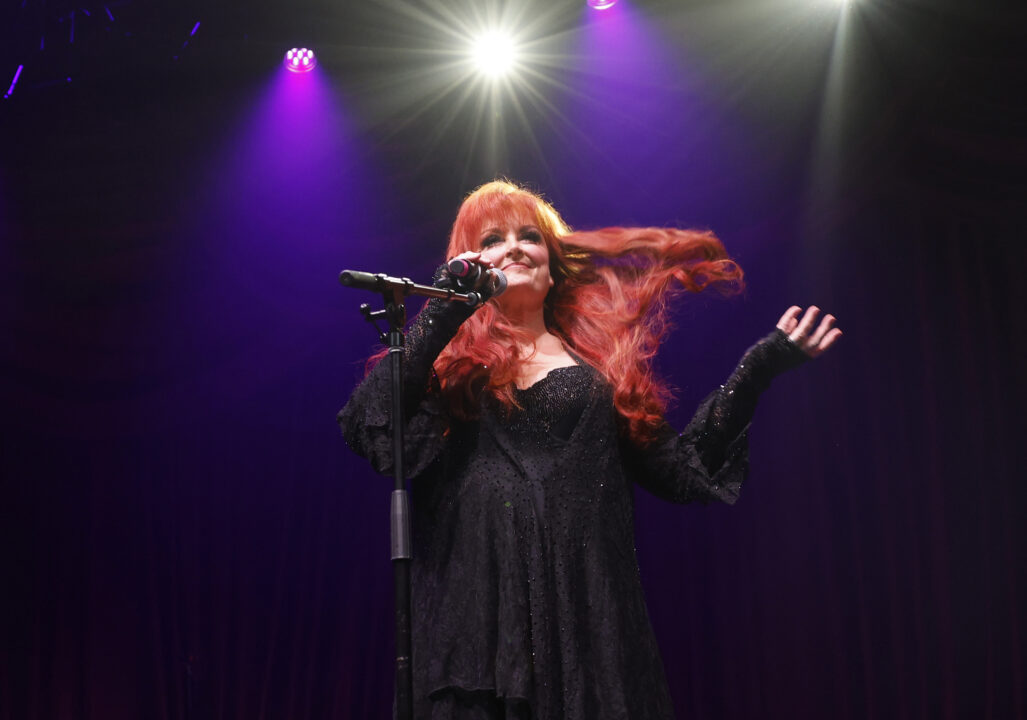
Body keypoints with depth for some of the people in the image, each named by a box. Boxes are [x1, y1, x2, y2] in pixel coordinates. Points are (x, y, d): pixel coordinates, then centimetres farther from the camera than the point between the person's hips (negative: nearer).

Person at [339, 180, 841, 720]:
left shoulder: (600, 362, 17)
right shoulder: (446, 357, 10)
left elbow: (679, 470, 14)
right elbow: (365, 431, -8)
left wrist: (757, 369, 12)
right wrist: (437, 316, -9)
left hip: (586, 607, 2)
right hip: (475, 604, -2)